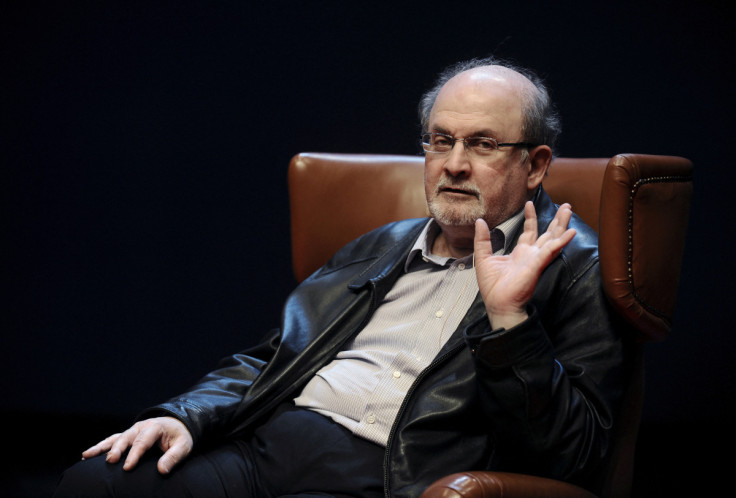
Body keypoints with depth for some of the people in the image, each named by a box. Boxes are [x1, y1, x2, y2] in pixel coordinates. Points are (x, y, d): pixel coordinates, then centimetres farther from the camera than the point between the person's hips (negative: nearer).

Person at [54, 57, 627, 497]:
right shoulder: (379, 248, 23)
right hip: (258, 447, 6)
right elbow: (263, 360, 24)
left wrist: (507, 317, -17)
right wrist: (183, 417, 5)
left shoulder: (578, 271, 3)